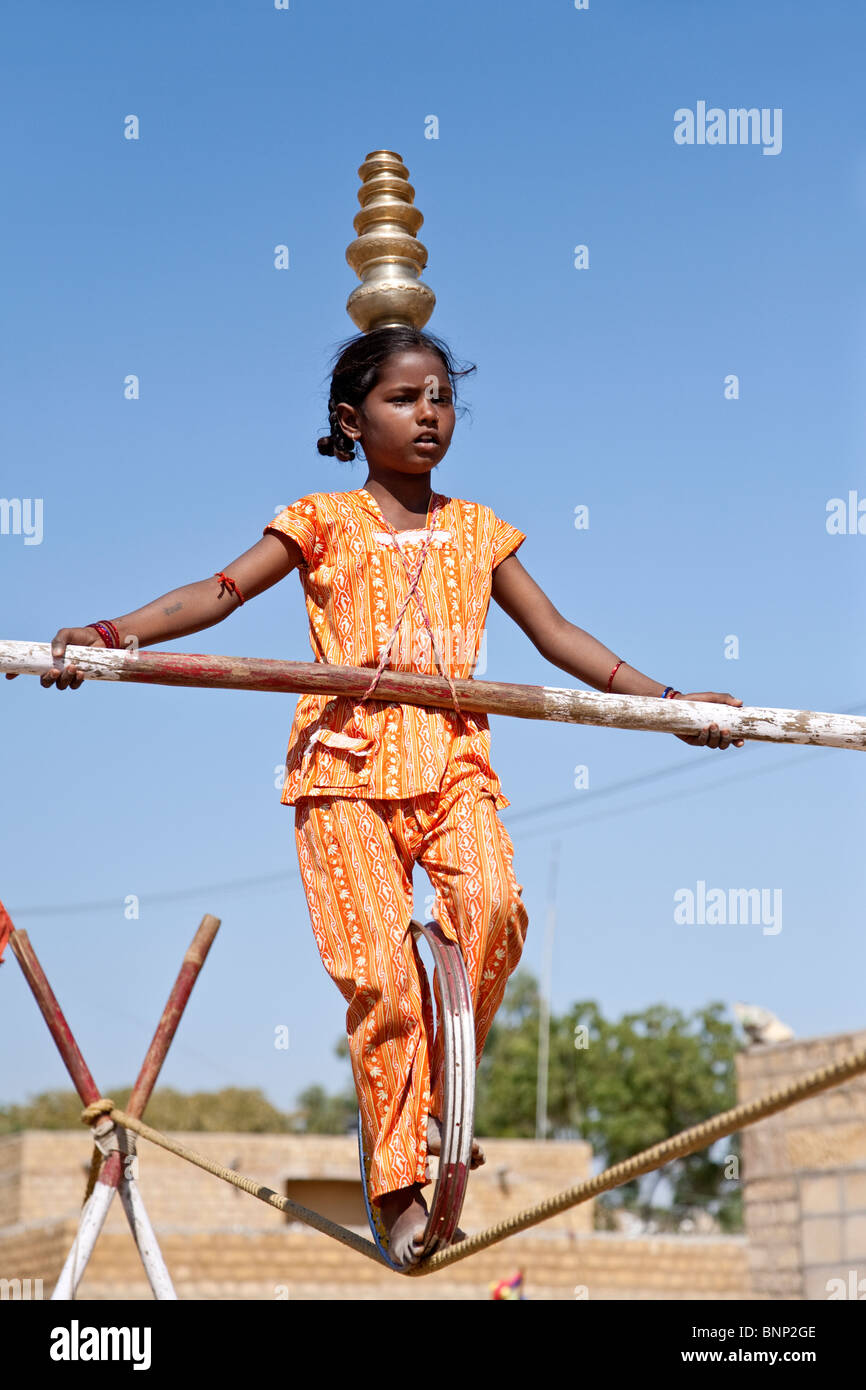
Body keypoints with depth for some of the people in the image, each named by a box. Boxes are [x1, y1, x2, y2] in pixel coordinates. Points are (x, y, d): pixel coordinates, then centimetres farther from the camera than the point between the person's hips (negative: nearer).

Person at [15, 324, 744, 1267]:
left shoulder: (475, 530, 16)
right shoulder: (324, 520, 8)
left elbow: (556, 635, 18)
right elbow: (220, 592, -3)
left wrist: (667, 702, 12)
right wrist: (111, 635, -19)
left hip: (451, 758, 2)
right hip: (345, 764, -2)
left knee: (493, 906, -25)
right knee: (377, 967, -11)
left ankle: (443, 1092, -2)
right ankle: (399, 1182, 0)